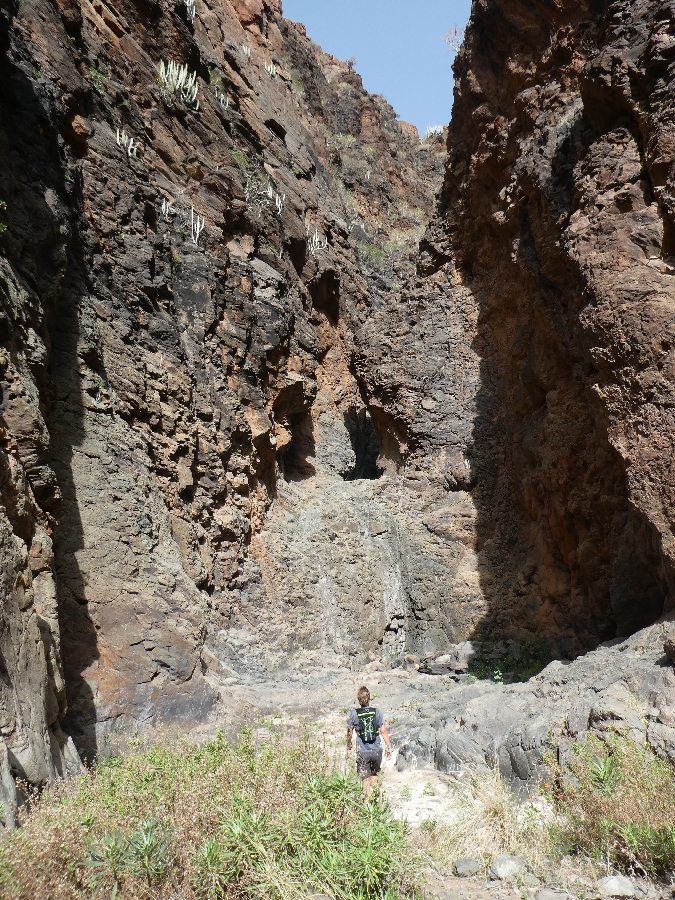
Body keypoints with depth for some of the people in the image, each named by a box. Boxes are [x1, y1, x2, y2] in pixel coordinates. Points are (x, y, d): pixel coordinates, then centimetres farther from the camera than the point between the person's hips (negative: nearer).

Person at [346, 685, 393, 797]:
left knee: (365, 778, 8)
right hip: (377, 750, 2)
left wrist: (348, 745, 22)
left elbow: (349, 732, 4)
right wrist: (389, 747, 5)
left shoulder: (354, 713, -6)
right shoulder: (376, 711, -4)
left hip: (362, 752, -2)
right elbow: (383, 731, -4)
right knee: (374, 774, 25)